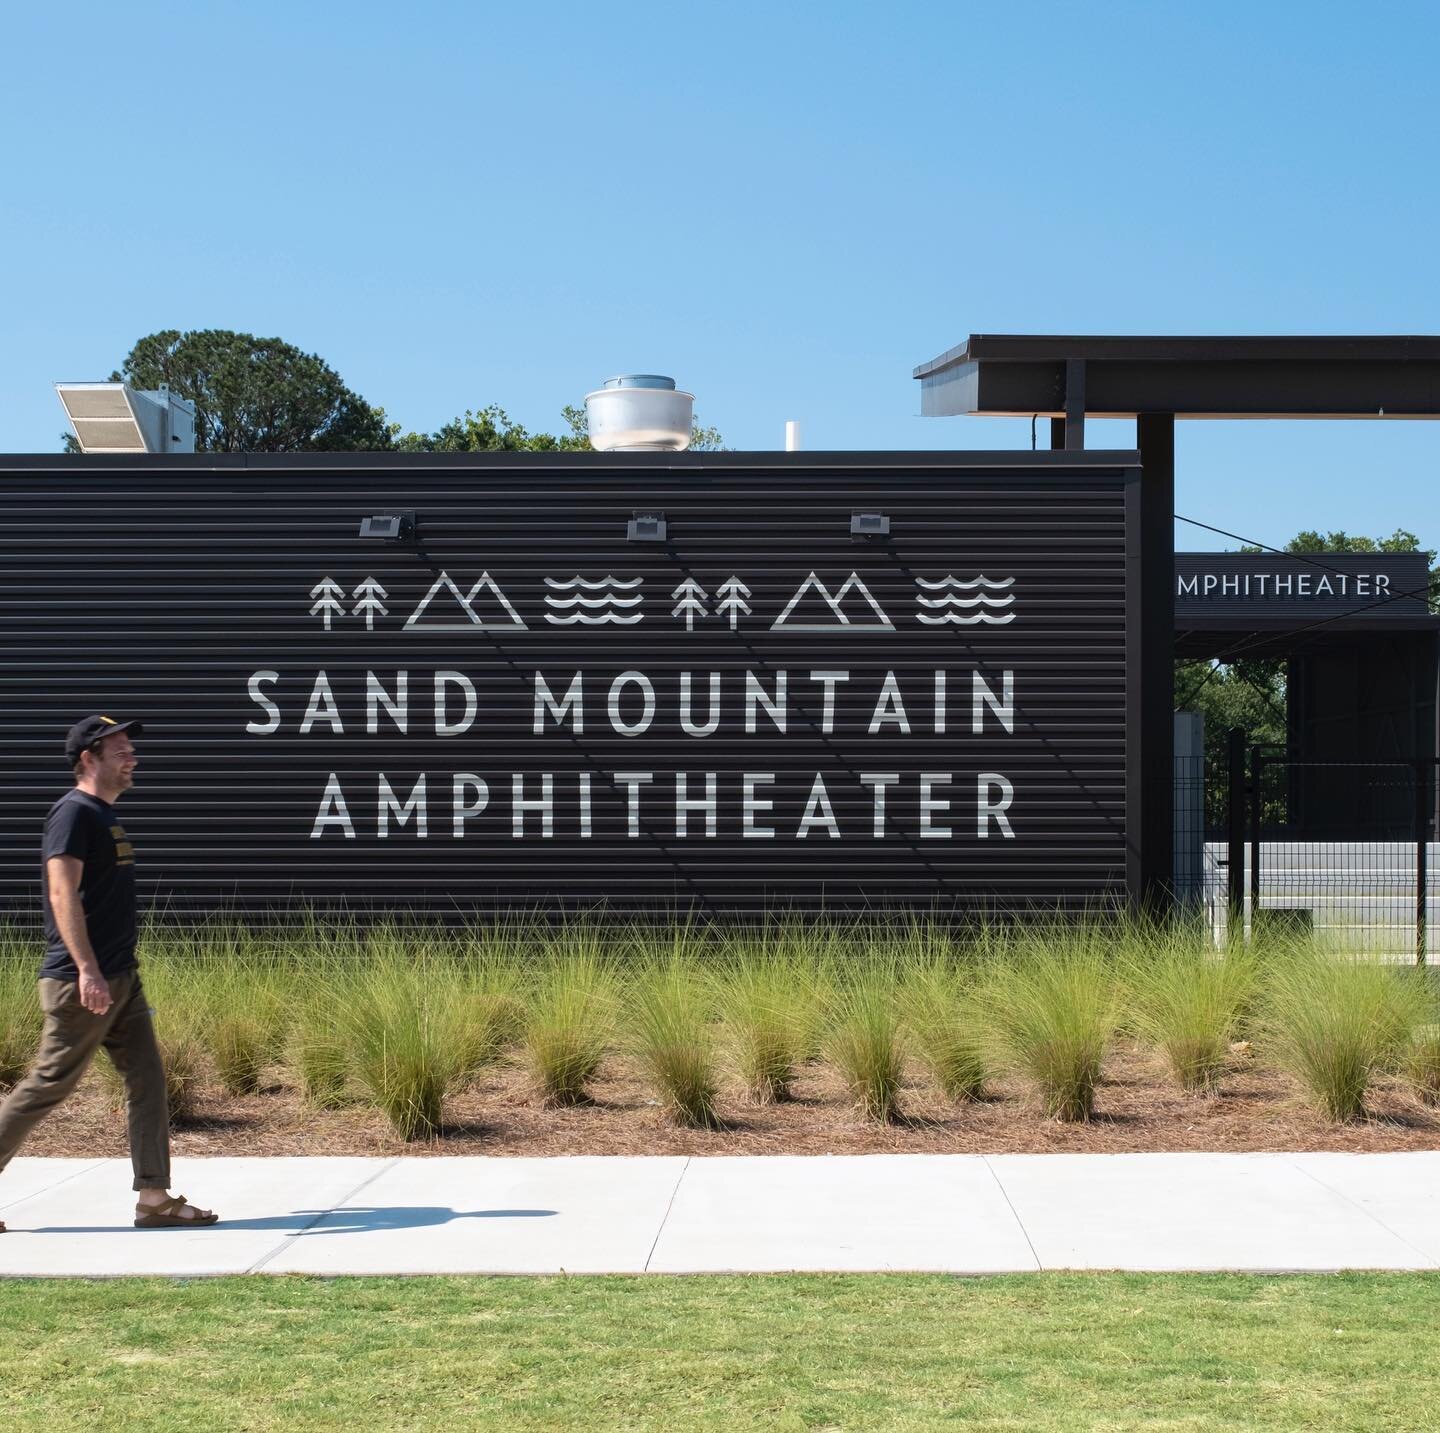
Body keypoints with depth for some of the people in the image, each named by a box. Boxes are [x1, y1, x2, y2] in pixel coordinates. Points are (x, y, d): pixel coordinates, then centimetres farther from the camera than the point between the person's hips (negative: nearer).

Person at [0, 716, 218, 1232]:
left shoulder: (106, 815, 17)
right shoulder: (73, 812, -12)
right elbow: (63, 894, -22)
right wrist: (87, 971, -29)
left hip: (121, 978, 9)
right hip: (81, 982, -9)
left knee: (148, 1081, 4)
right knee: (48, 1086, -2)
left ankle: (155, 1199, 5)